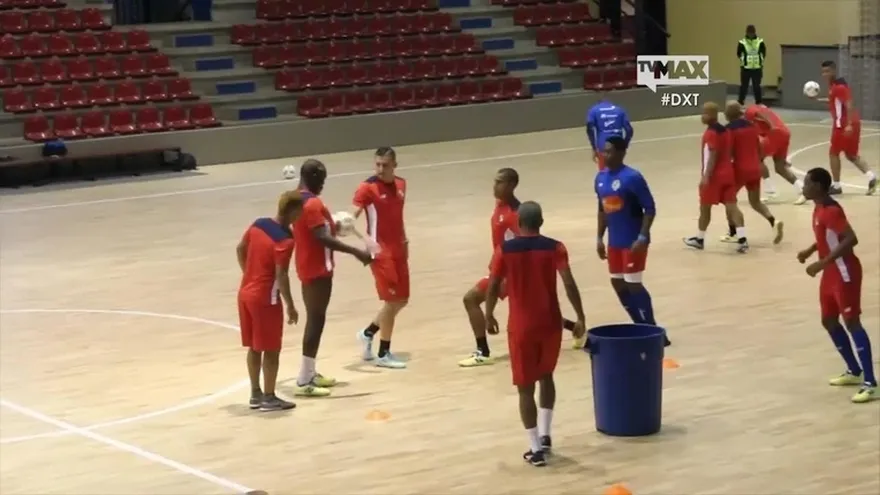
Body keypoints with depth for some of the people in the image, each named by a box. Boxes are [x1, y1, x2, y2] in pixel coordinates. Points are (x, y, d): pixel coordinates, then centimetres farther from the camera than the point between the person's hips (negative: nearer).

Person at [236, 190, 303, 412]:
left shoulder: (258, 224, 3)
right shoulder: (284, 240, -21)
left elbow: (240, 249, 15)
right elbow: (281, 275, -23)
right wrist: (290, 306, -14)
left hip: (246, 293, 8)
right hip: (266, 299, -8)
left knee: (254, 347, 16)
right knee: (271, 350, 3)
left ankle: (255, 394, 24)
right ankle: (269, 398, 9)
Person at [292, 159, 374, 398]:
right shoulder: (313, 204, -21)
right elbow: (322, 238, -29)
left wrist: (332, 227, 17)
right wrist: (355, 252, -29)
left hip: (308, 267, 10)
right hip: (318, 269, -10)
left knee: (314, 319, 17)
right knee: (316, 320, -6)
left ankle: (309, 373, 25)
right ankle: (304, 381, -5)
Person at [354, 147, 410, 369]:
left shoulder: (401, 185, 8)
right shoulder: (368, 187, -14)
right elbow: (352, 215, -23)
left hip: (398, 250, 7)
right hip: (381, 251, -7)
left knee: (401, 300, 12)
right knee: (392, 300, -6)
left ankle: (368, 333, 31)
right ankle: (384, 354, 6)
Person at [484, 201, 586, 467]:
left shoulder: (505, 250, -5)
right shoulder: (554, 248, -4)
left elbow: (493, 288, -4)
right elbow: (569, 283, -13)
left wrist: (489, 316, 12)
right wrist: (580, 317, -7)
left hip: (521, 326, -2)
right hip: (550, 323, 2)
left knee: (525, 387, 6)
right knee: (546, 377, 24)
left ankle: (536, 448, 3)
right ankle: (544, 435, 21)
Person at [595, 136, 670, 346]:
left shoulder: (632, 178, -17)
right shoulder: (601, 178, 5)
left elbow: (650, 209, -16)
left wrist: (642, 237, -22)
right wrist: (600, 237, 13)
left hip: (633, 241, -8)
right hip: (615, 241, 8)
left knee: (633, 284, -6)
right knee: (618, 284, 11)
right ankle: (642, 326, 25)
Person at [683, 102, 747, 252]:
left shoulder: (710, 133, -16)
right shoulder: (724, 130, 12)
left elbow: (712, 156, -22)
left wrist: (706, 176, -24)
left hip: (714, 175, -8)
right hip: (727, 172, 8)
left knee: (705, 207, 8)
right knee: (731, 206, 0)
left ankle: (699, 239, 20)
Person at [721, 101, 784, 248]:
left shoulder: (730, 128, -11)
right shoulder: (751, 126, 8)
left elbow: (728, 153, -15)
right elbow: (759, 149, 12)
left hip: (740, 169, -6)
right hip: (755, 169, 6)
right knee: (755, 202, 19)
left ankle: (734, 234, 13)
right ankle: (774, 222, -7)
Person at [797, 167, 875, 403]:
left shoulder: (831, 211, -22)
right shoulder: (819, 208, 9)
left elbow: (851, 239, -30)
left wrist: (822, 263, -31)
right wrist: (810, 251, 11)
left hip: (845, 273, -10)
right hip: (831, 273, 10)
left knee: (852, 322, -12)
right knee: (829, 321, 15)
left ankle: (870, 382, -12)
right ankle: (855, 371, 27)